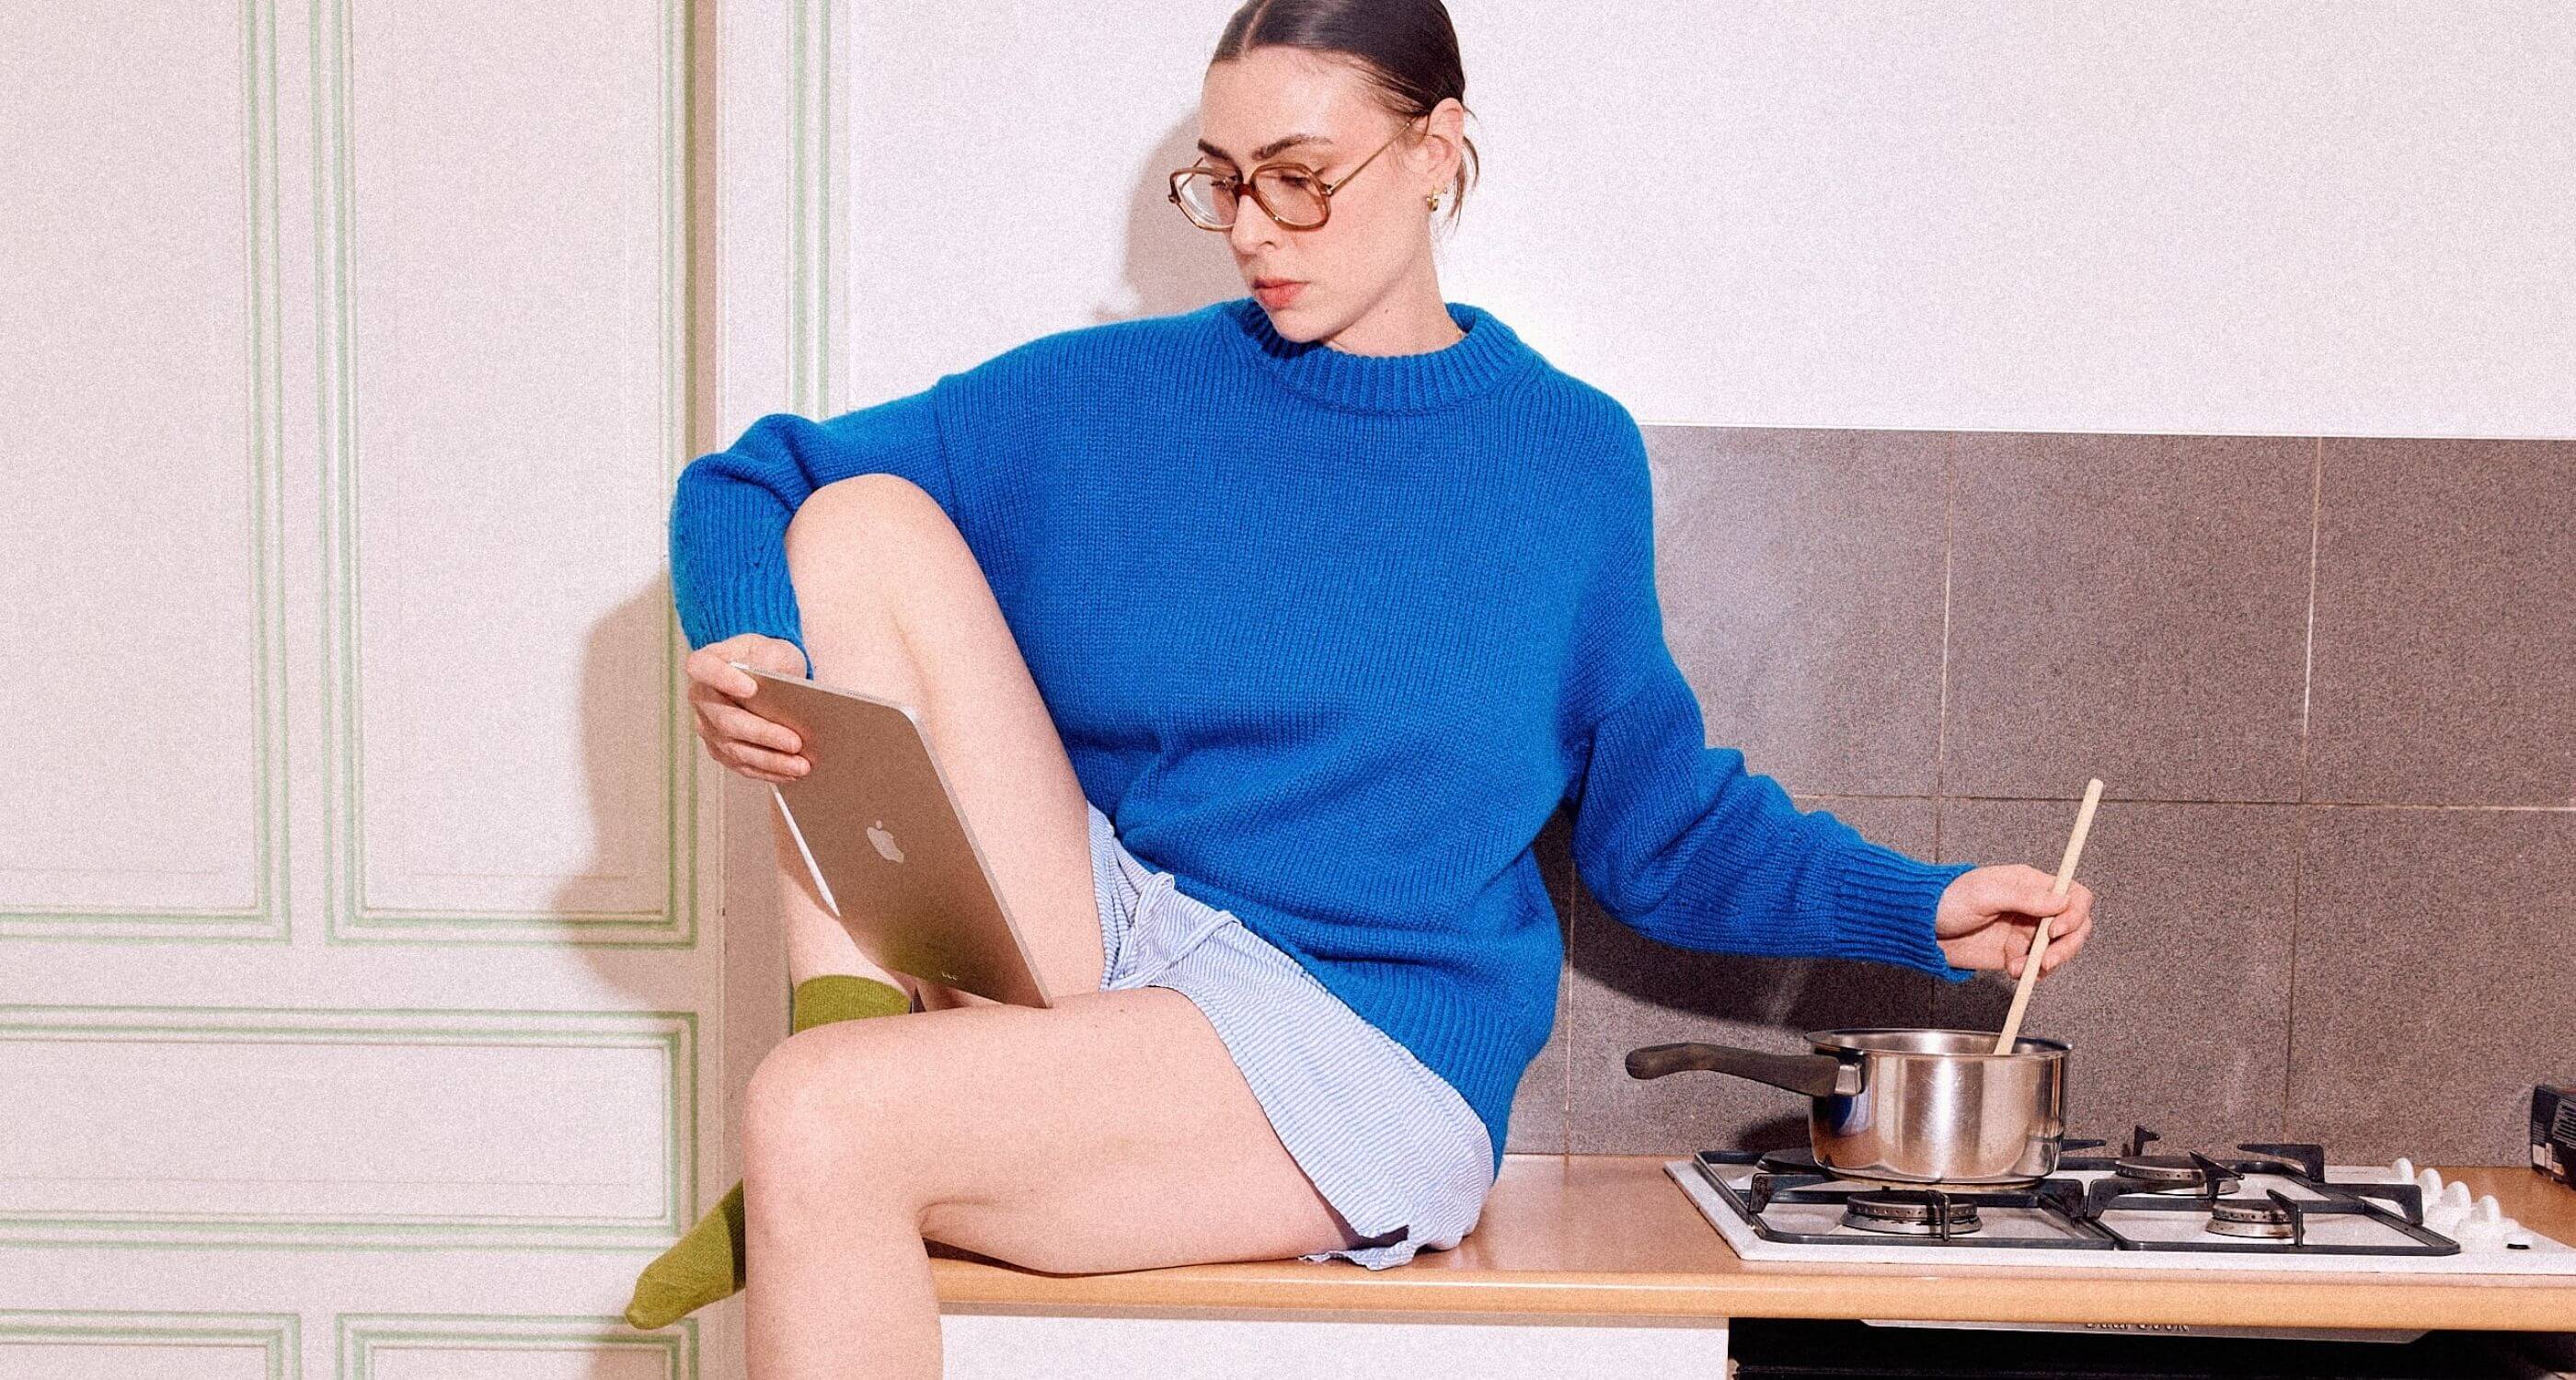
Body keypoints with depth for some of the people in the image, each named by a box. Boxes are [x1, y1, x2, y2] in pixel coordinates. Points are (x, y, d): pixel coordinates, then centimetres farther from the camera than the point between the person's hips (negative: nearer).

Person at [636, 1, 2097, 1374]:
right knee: (867, 519, -13)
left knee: (824, 1129, -30)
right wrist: (748, 651, -13)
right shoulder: (1105, 397, 7)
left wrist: (1926, 912, 1)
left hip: (1364, 1053, -4)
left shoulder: (1572, 458, 6)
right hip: (1091, 959, 4)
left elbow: (1662, 822, 14)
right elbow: (747, 491, 9)